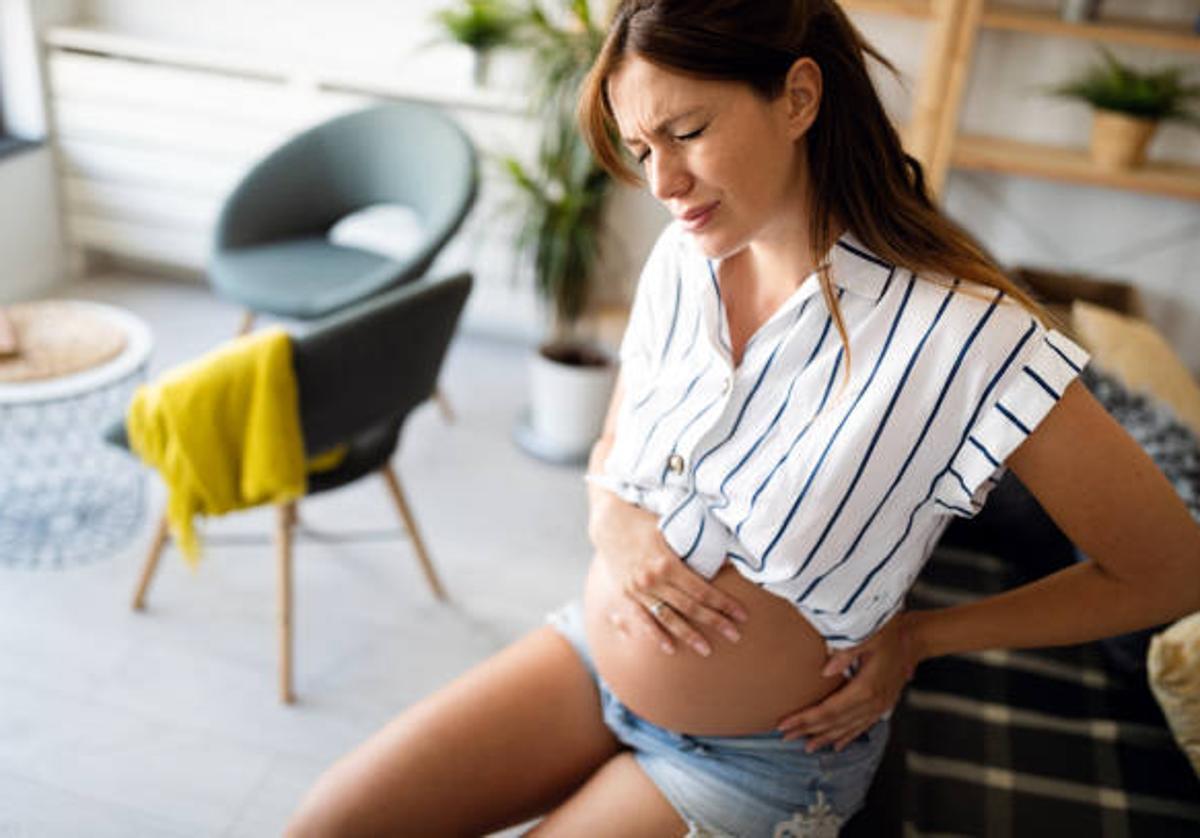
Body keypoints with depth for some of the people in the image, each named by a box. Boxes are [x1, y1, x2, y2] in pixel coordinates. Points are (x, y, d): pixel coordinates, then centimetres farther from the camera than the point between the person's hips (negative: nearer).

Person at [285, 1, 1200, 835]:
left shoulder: (966, 336, -26)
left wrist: (917, 637, -9)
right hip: (596, 653, 5)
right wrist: (611, 522, -14)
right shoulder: (683, 258, -8)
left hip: (762, 755, -4)